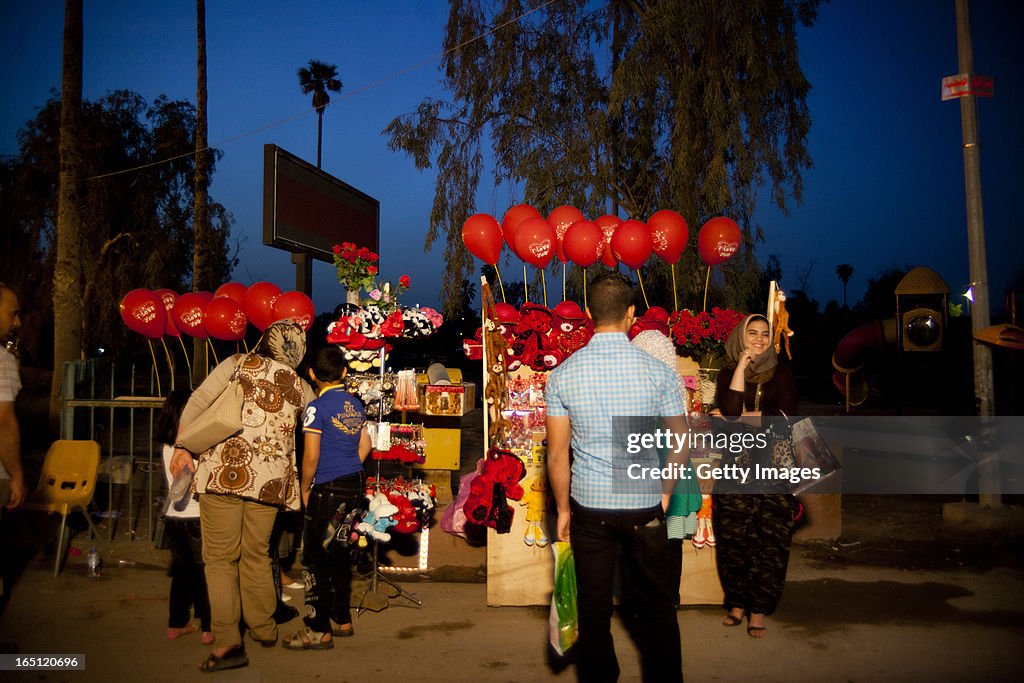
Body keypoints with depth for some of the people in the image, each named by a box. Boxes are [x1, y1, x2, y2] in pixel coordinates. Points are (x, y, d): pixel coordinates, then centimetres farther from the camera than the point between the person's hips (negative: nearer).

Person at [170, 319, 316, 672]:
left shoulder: (238, 364, 5)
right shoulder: (299, 386, 12)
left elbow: (197, 401, -2)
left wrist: (182, 446, -1)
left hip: (225, 471, -3)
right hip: (269, 478, 3)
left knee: (220, 557, 3)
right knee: (256, 554, 18)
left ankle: (228, 643, 0)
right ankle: (264, 629, 28)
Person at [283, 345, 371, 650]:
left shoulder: (317, 407, -12)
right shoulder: (355, 404, 9)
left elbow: (311, 456, -14)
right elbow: (364, 445, 14)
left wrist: (305, 487, -1)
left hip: (329, 488, -7)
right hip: (356, 483, 7)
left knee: (316, 559, 1)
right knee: (340, 553, 17)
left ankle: (320, 631, 5)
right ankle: (342, 620, 26)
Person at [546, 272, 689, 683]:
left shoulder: (564, 374, -7)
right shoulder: (657, 371, -8)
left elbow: (557, 454, -5)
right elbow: (681, 444, -1)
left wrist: (563, 509, 7)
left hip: (590, 507, 0)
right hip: (644, 506, 0)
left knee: (593, 606, 15)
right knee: (656, 605, 17)